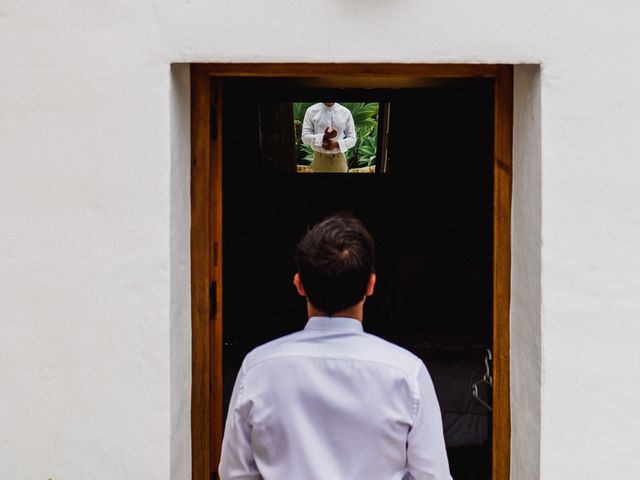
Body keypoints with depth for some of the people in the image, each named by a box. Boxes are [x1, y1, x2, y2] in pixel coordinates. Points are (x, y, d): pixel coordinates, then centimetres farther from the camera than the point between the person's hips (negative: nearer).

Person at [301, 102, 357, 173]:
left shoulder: (345, 112, 0)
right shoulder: (311, 111, -2)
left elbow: (352, 139, 3)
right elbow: (305, 137, -5)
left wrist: (337, 144, -17)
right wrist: (323, 137, -22)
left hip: (339, 160, 1)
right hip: (320, 159, -1)